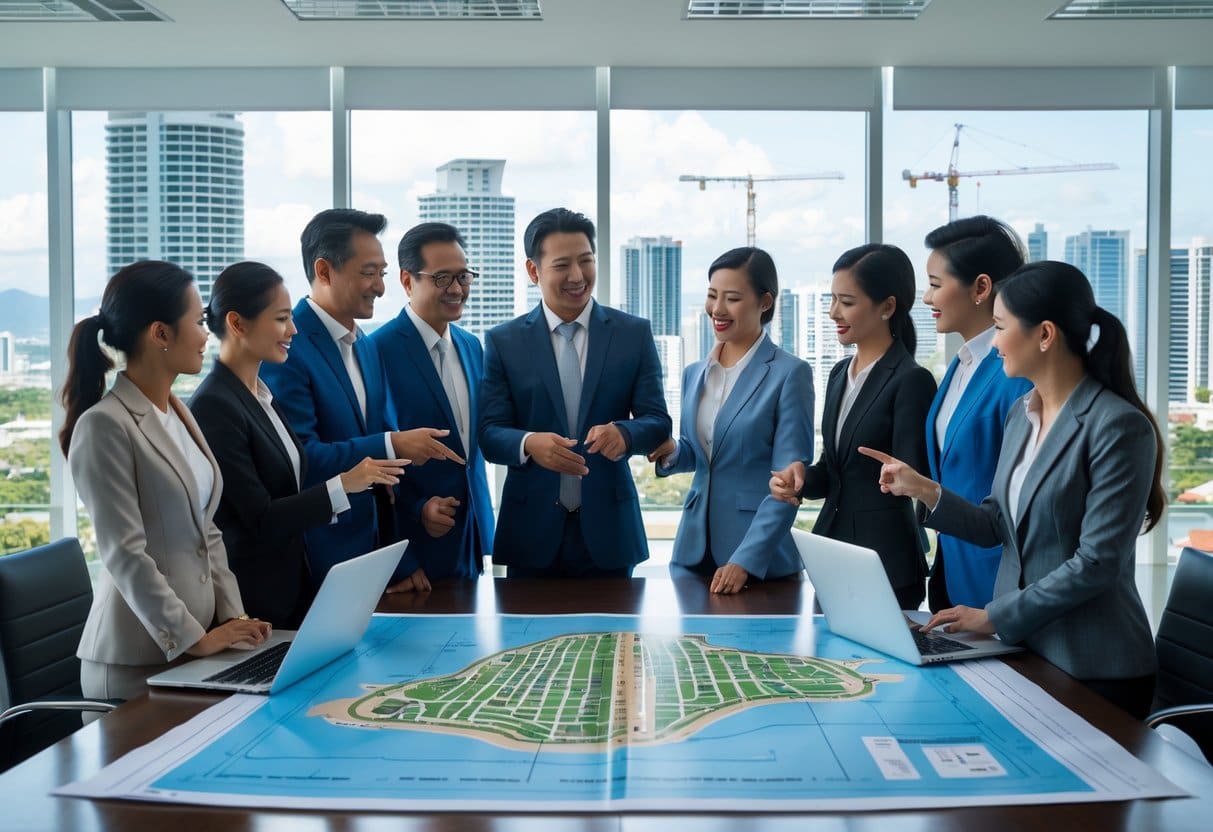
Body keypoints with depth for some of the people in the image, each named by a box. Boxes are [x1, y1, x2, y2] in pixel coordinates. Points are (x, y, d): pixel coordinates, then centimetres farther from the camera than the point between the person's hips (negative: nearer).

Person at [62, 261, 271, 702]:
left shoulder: (179, 413, 10)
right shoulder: (104, 425, -16)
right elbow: (124, 554, -19)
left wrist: (232, 615, 2)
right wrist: (192, 638, -18)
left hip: (198, 638, 7)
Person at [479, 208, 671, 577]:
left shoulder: (635, 334, 3)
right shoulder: (503, 341, 2)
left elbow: (658, 421, 1)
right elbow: (489, 433, -2)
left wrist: (623, 433, -22)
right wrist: (529, 444, -25)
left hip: (607, 529, 1)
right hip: (531, 532, 0)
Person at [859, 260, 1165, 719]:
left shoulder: (1118, 427, -18)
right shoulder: (1022, 414, 7)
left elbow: (1096, 562, -20)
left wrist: (995, 616, -15)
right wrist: (925, 491, -7)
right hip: (1020, 647, 7)